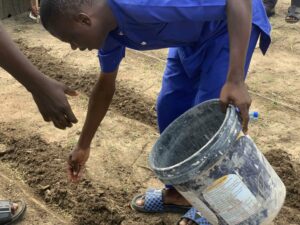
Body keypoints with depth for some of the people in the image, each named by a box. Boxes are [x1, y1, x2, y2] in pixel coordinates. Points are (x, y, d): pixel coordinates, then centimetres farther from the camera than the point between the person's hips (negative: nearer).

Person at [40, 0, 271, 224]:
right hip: (193, 34, 8)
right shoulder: (109, 28, -9)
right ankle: (179, 191, 23)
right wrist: (83, 145, 15)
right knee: (169, 108, 5)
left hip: (235, 21, -8)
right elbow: (105, 88, 7)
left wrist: (235, 81, -42)